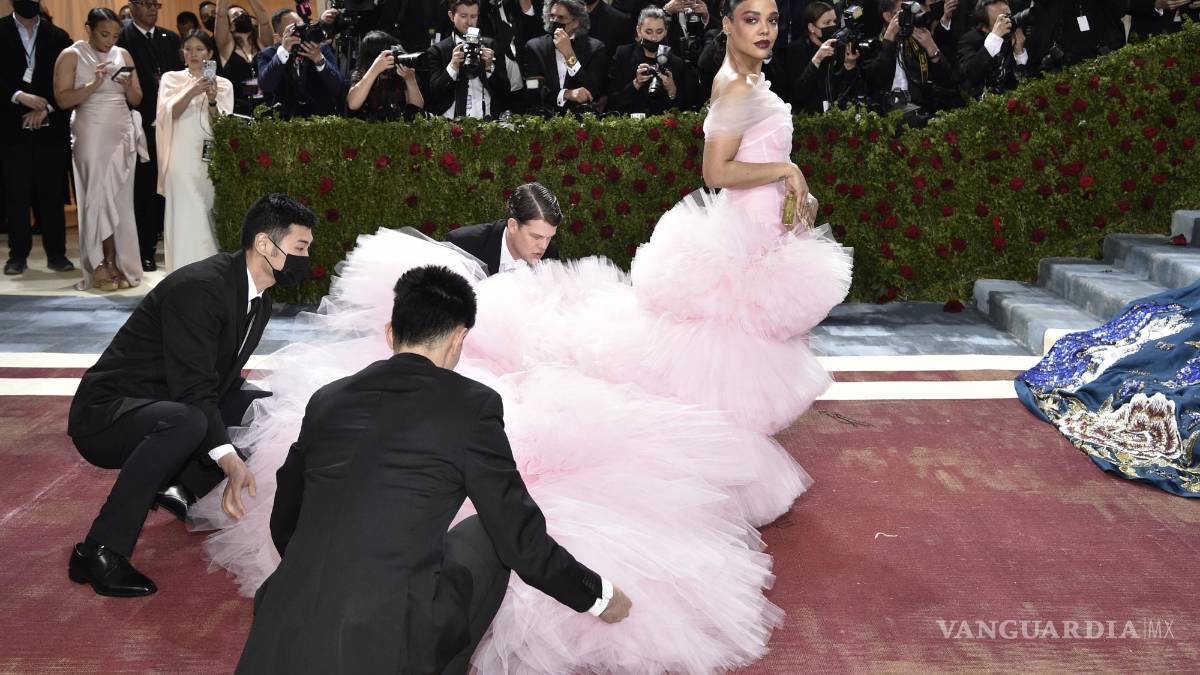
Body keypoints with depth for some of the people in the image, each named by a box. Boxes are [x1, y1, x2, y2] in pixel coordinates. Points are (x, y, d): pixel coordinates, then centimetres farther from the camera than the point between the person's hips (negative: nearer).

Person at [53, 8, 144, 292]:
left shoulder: (123, 55, 11)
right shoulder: (71, 56, -1)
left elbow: (137, 100, 11)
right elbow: (62, 99, -9)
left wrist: (128, 86, -9)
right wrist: (93, 84, -20)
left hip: (123, 134, 4)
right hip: (92, 135, -4)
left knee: (120, 200, 2)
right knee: (99, 198, -4)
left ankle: (116, 264, 6)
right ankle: (101, 266, 3)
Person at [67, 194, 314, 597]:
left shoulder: (260, 303, 5)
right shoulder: (198, 287, -24)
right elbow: (193, 390, -30)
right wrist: (231, 462, -39)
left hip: (173, 409, 9)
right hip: (105, 413, -9)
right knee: (186, 421, -39)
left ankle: (182, 488, -2)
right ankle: (99, 552, -30)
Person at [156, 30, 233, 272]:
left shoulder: (223, 85, 11)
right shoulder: (172, 79, 10)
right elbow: (171, 113, -5)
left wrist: (212, 101, -18)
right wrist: (192, 92, -21)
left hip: (213, 160, 1)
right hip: (183, 160, -1)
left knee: (211, 222, 1)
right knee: (185, 220, -7)